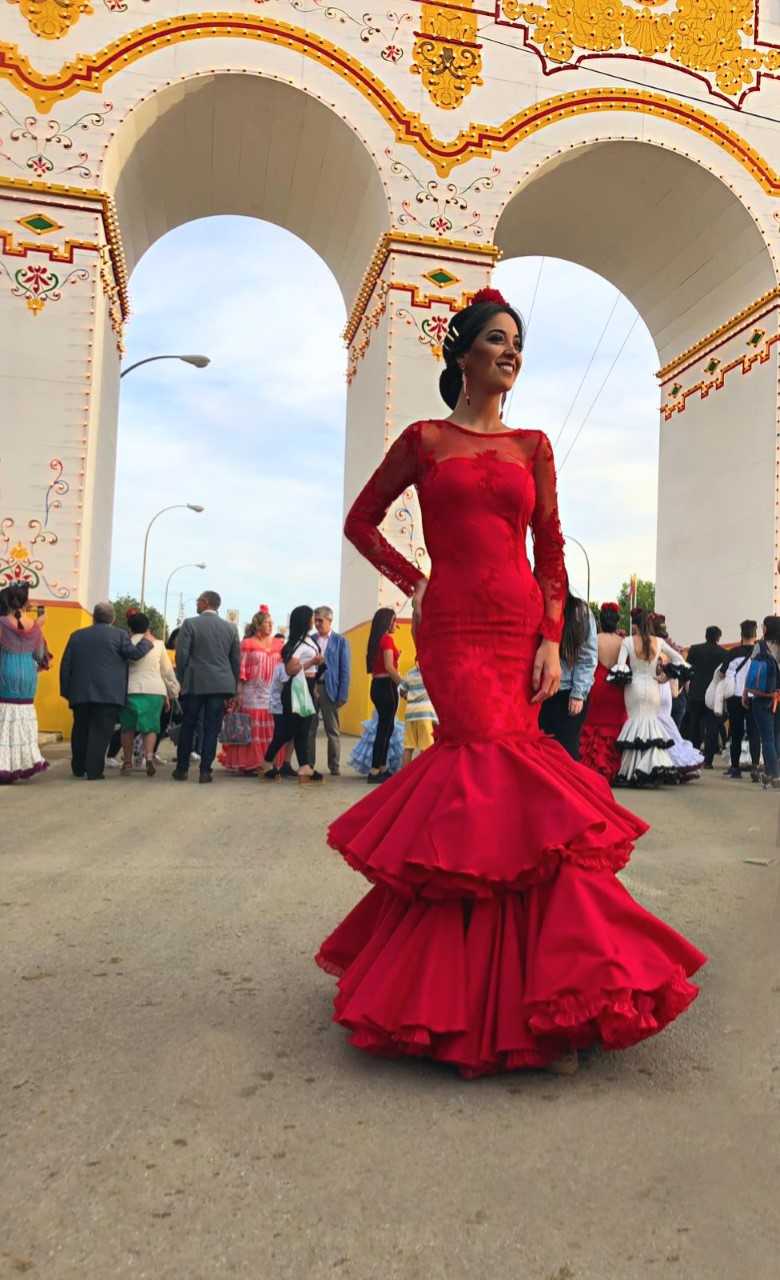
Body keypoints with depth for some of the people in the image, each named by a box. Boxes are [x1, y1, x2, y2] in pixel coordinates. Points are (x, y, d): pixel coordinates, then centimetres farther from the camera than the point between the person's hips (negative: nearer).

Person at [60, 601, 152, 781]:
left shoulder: (77, 635, 11)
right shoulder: (119, 635, -2)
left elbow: (65, 665, 10)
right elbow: (134, 653, -7)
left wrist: (66, 691, 15)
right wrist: (146, 641, 12)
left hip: (80, 693, 4)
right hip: (108, 694, -4)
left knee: (80, 731, 15)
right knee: (100, 732, -2)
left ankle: (79, 768, 23)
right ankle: (93, 770, -5)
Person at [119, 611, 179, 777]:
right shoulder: (158, 645, 8)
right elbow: (167, 671, 13)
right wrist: (173, 692, 22)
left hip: (132, 689, -1)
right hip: (155, 690, 1)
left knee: (128, 727, 12)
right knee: (151, 726, 5)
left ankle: (128, 761, 15)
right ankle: (149, 756, -17)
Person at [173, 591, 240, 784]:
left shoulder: (190, 624, -4)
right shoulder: (230, 628, 5)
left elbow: (181, 654, -6)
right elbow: (236, 660, 7)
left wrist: (182, 680, 6)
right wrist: (232, 687, 14)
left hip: (194, 683, -2)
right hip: (220, 685, 2)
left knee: (187, 727, 10)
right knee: (211, 729, 4)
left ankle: (182, 769, 15)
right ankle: (205, 771, 2)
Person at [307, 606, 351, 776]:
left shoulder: (340, 641, 1)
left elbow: (344, 670, -2)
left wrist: (342, 695, -8)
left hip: (329, 689, -2)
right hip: (310, 687, 2)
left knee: (333, 731, 5)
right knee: (309, 729, 6)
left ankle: (335, 766, 13)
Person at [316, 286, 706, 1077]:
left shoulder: (533, 446, 15)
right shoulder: (423, 441, 9)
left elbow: (551, 554, 9)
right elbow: (360, 521, 15)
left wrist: (552, 641, -1)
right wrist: (412, 582, 4)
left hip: (519, 627, 3)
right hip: (453, 629, -2)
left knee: (481, 777, 0)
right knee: (506, 781, -11)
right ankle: (534, 1006, -1)